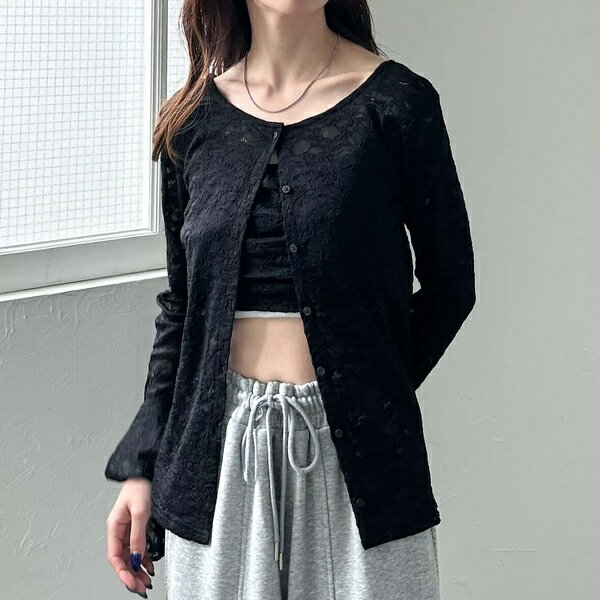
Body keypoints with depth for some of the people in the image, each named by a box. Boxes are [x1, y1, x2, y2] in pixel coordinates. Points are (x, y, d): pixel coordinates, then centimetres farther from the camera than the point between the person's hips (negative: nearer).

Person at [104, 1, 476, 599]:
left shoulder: (395, 102, -5)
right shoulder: (194, 119, 5)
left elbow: (449, 287, 3)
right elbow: (180, 305, 11)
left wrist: (368, 396, 0)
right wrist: (141, 467, 8)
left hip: (354, 450, -2)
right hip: (220, 450, 3)